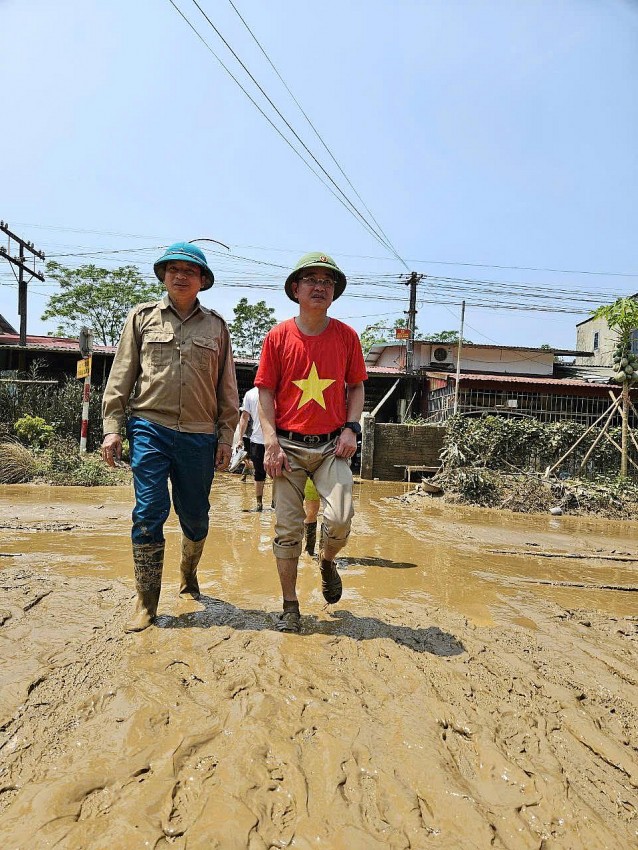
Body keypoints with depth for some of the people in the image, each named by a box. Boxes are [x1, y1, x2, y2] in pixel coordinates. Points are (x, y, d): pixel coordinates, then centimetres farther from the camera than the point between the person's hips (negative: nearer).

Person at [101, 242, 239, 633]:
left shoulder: (216, 325, 11)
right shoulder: (142, 317, 9)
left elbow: (227, 388, 11)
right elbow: (121, 377, 7)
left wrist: (225, 436, 5)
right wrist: (112, 427, 0)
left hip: (200, 436, 1)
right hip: (150, 429, -1)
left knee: (195, 516, 9)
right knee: (149, 513, -6)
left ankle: (189, 572, 37)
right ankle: (147, 603, 7)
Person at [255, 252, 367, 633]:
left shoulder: (346, 336, 4)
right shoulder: (278, 336, 0)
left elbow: (356, 387, 12)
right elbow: (266, 392, 1)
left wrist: (351, 427, -3)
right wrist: (271, 441, -8)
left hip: (332, 445, 1)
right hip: (289, 445, 0)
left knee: (340, 520, -13)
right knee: (288, 529, 3)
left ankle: (327, 560, 23)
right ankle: (290, 606, 20)